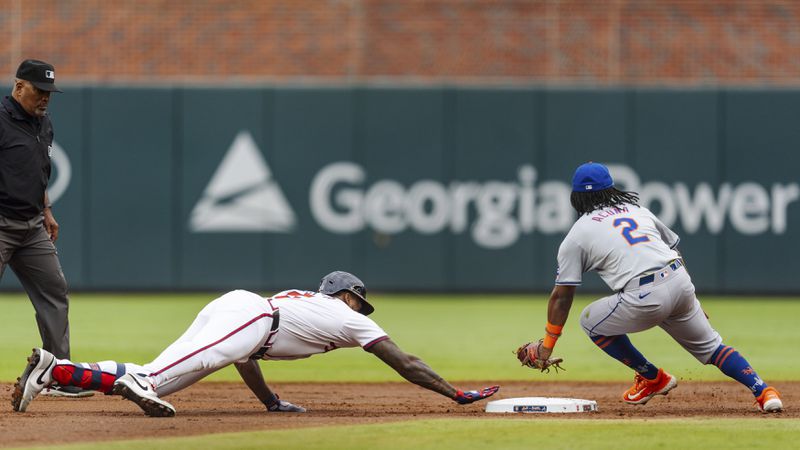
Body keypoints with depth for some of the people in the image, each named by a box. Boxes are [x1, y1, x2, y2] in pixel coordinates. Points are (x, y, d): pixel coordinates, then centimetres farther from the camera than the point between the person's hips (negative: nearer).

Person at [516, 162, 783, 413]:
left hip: (643, 298, -5)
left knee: (591, 321, 19)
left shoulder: (576, 236, 11)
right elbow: (674, 245, 27)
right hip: (682, 283, 5)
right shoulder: (636, 210, 25)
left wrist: (546, 346, 17)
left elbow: (561, 296, 10)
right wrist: (690, 305, 31)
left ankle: (653, 378, 19)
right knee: (709, 346, 20)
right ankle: (763, 391, 0)